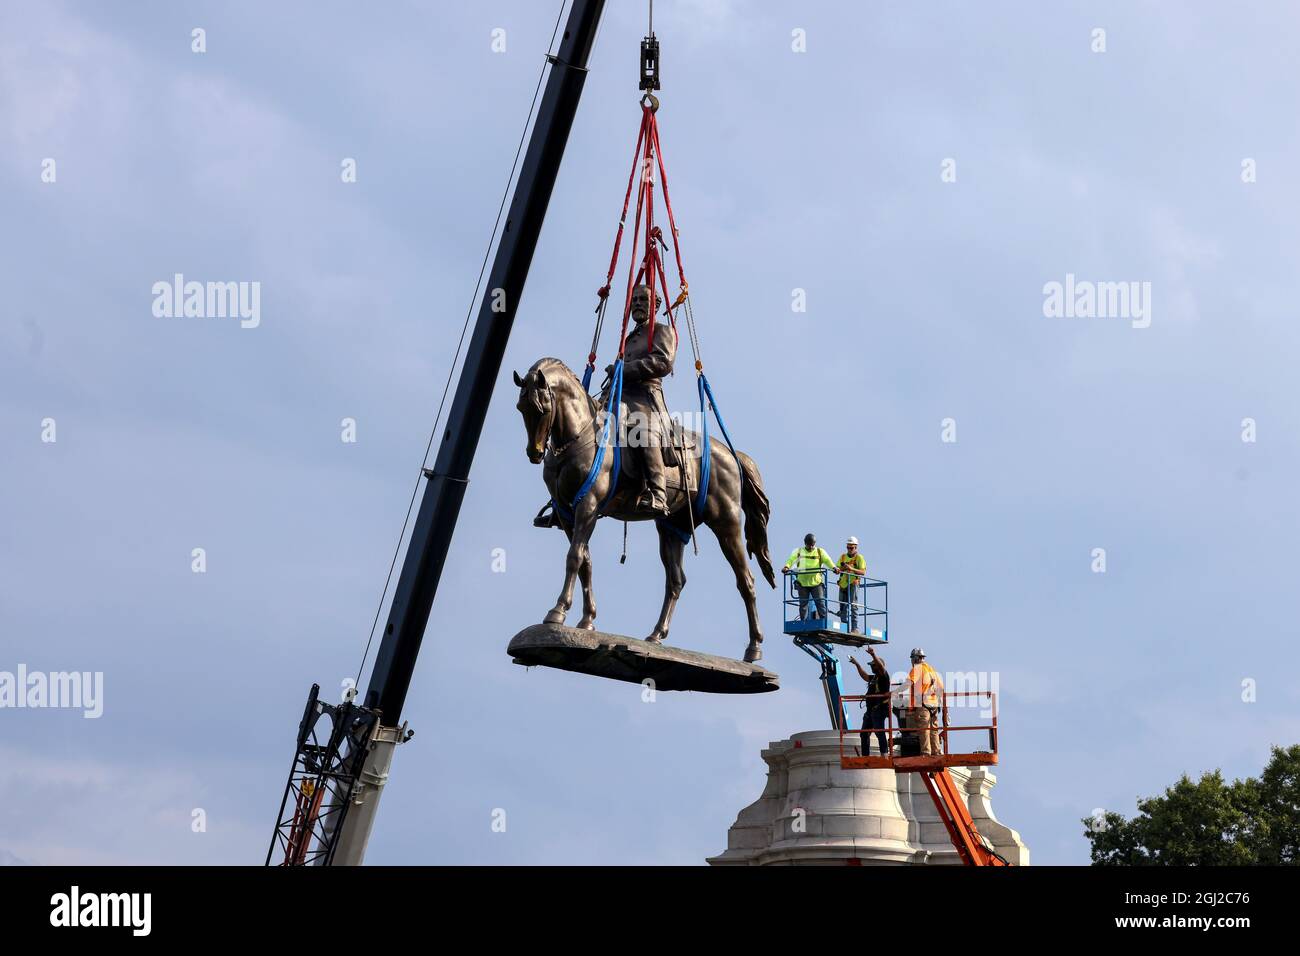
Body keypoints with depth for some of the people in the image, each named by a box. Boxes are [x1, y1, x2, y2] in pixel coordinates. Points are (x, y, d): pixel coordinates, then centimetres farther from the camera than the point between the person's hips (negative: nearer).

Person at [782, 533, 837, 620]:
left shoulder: (820, 552, 10)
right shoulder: (798, 551, 10)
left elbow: (827, 560, -4)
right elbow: (791, 559, -3)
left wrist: (833, 567, -24)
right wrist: (786, 566, -24)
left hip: (816, 582, -1)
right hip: (802, 583, 1)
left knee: (821, 603, -6)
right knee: (803, 604, 5)